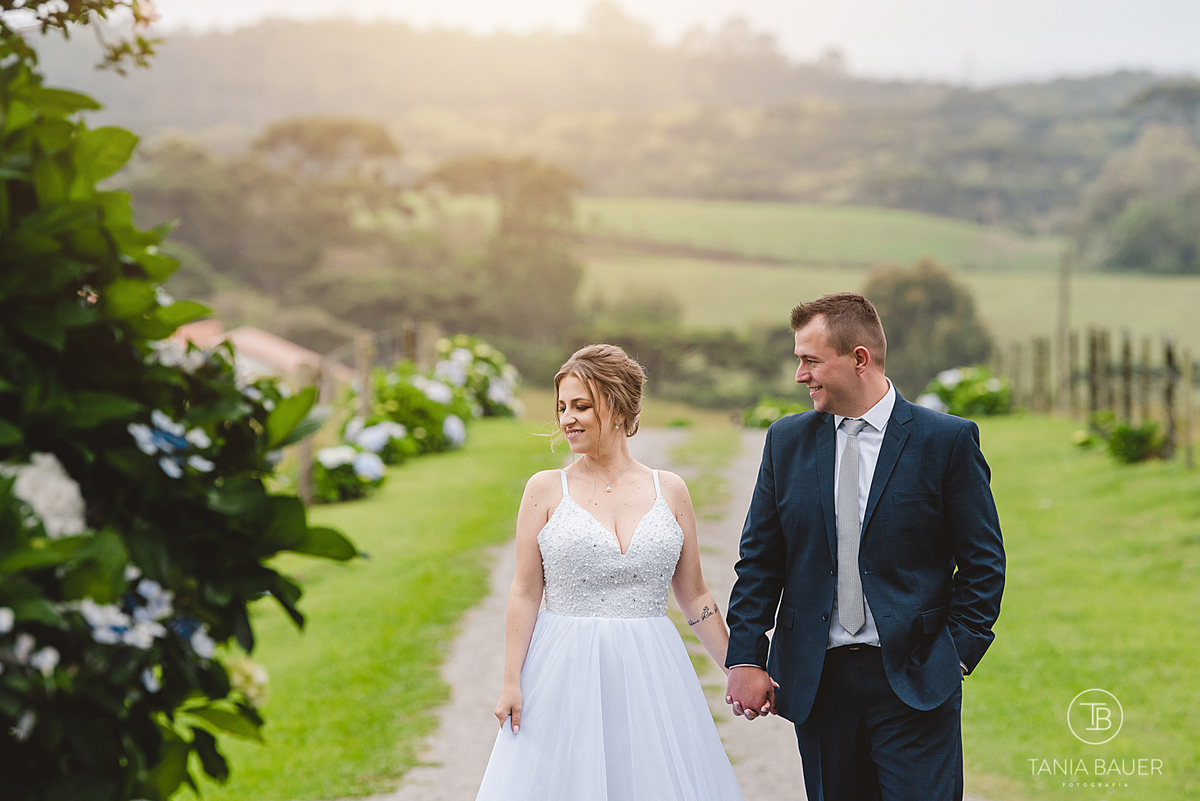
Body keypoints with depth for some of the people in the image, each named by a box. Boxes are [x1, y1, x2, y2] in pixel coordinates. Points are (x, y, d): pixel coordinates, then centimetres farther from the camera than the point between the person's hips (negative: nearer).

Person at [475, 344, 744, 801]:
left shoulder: (669, 491, 6)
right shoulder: (546, 490, 1)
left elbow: (694, 599, 10)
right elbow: (525, 594, 1)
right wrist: (511, 682, -6)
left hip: (650, 673, 1)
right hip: (566, 674, -1)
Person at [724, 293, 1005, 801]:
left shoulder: (948, 441, -3)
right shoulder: (787, 441, 8)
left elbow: (982, 562, 0)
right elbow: (760, 560, 9)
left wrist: (959, 653, -6)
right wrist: (745, 657, 2)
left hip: (914, 682, -3)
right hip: (817, 682, 3)